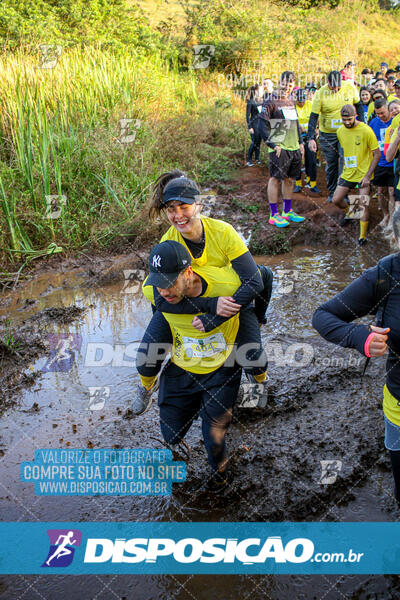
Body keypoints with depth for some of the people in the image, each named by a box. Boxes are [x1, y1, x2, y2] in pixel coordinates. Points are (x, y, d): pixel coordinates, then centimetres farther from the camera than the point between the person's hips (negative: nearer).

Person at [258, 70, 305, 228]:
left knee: (289, 179, 12)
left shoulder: (291, 100, 16)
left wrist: (300, 142, 19)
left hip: (294, 148, 8)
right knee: (276, 178, -4)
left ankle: (287, 211, 23)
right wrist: (273, 145, -15)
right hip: (280, 148, -8)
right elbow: (262, 124, -12)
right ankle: (273, 215, 1)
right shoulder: (271, 101, -8)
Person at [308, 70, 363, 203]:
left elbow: (358, 106, 7)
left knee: (345, 162, -8)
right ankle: (332, 192, 22)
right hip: (327, 134, 0)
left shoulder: (350, 87, -8)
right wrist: (311, 138, -20)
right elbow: (313, 116, -13)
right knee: (331, 164, 7)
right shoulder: (320, 93, -14)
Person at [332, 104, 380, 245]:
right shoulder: (340, 131, 2)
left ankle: (363, 236, 4)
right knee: (336, 200, 5)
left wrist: (367, 176, -17)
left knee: (363, 205, -9)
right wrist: (343, 171, 12)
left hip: (363, 174, -5)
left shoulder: (366, 130, -14)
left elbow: (377, 154, -10)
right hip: (347, 174, 5)